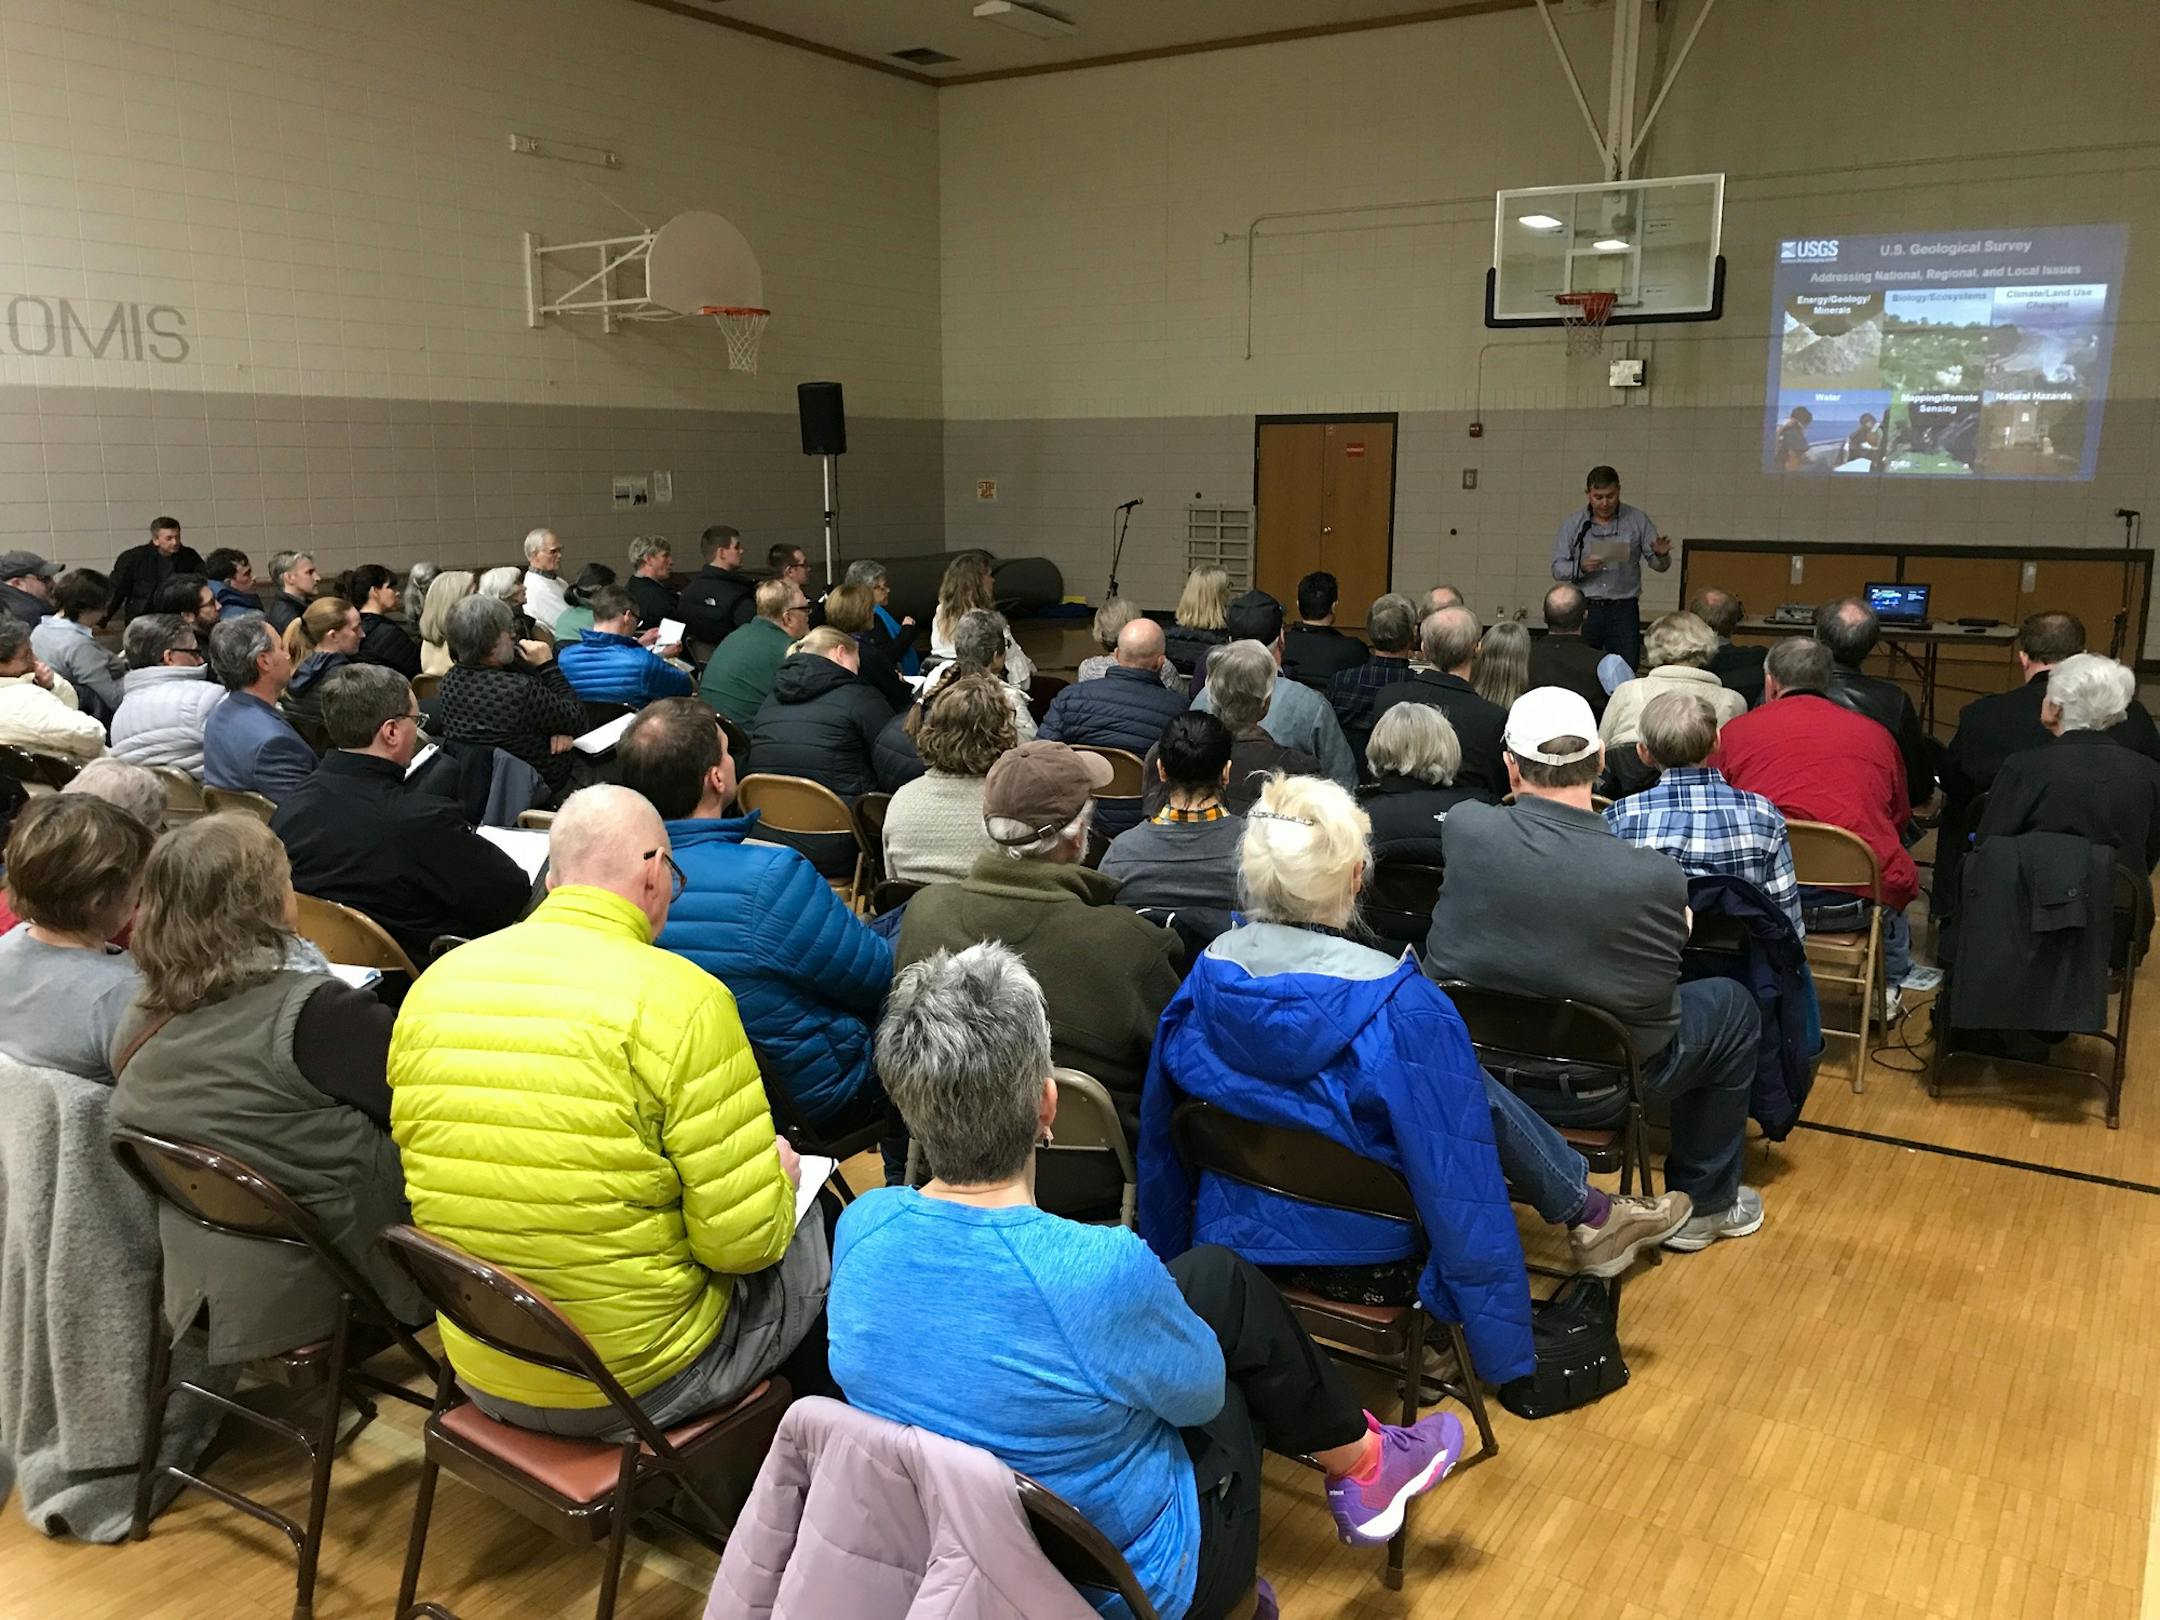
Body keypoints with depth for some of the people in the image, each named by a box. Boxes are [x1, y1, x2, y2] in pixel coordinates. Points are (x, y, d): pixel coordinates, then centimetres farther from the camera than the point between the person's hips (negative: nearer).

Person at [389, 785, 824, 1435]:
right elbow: (744, 1240, -19)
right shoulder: (682, 999, -21)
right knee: (820, 1233, 19)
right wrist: (781, 1175, 3)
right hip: (643, 1382, -6)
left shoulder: (435, 984, -2)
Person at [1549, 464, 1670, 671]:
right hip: (1583, 609, 0)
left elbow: (1660, 565, 6)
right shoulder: (1572, 523, 5)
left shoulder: (1638, 520, 5)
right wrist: (1581, 567, -20)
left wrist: (1661, 555, -18)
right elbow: (1558, 569, 0)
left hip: (1624, 610, 0)